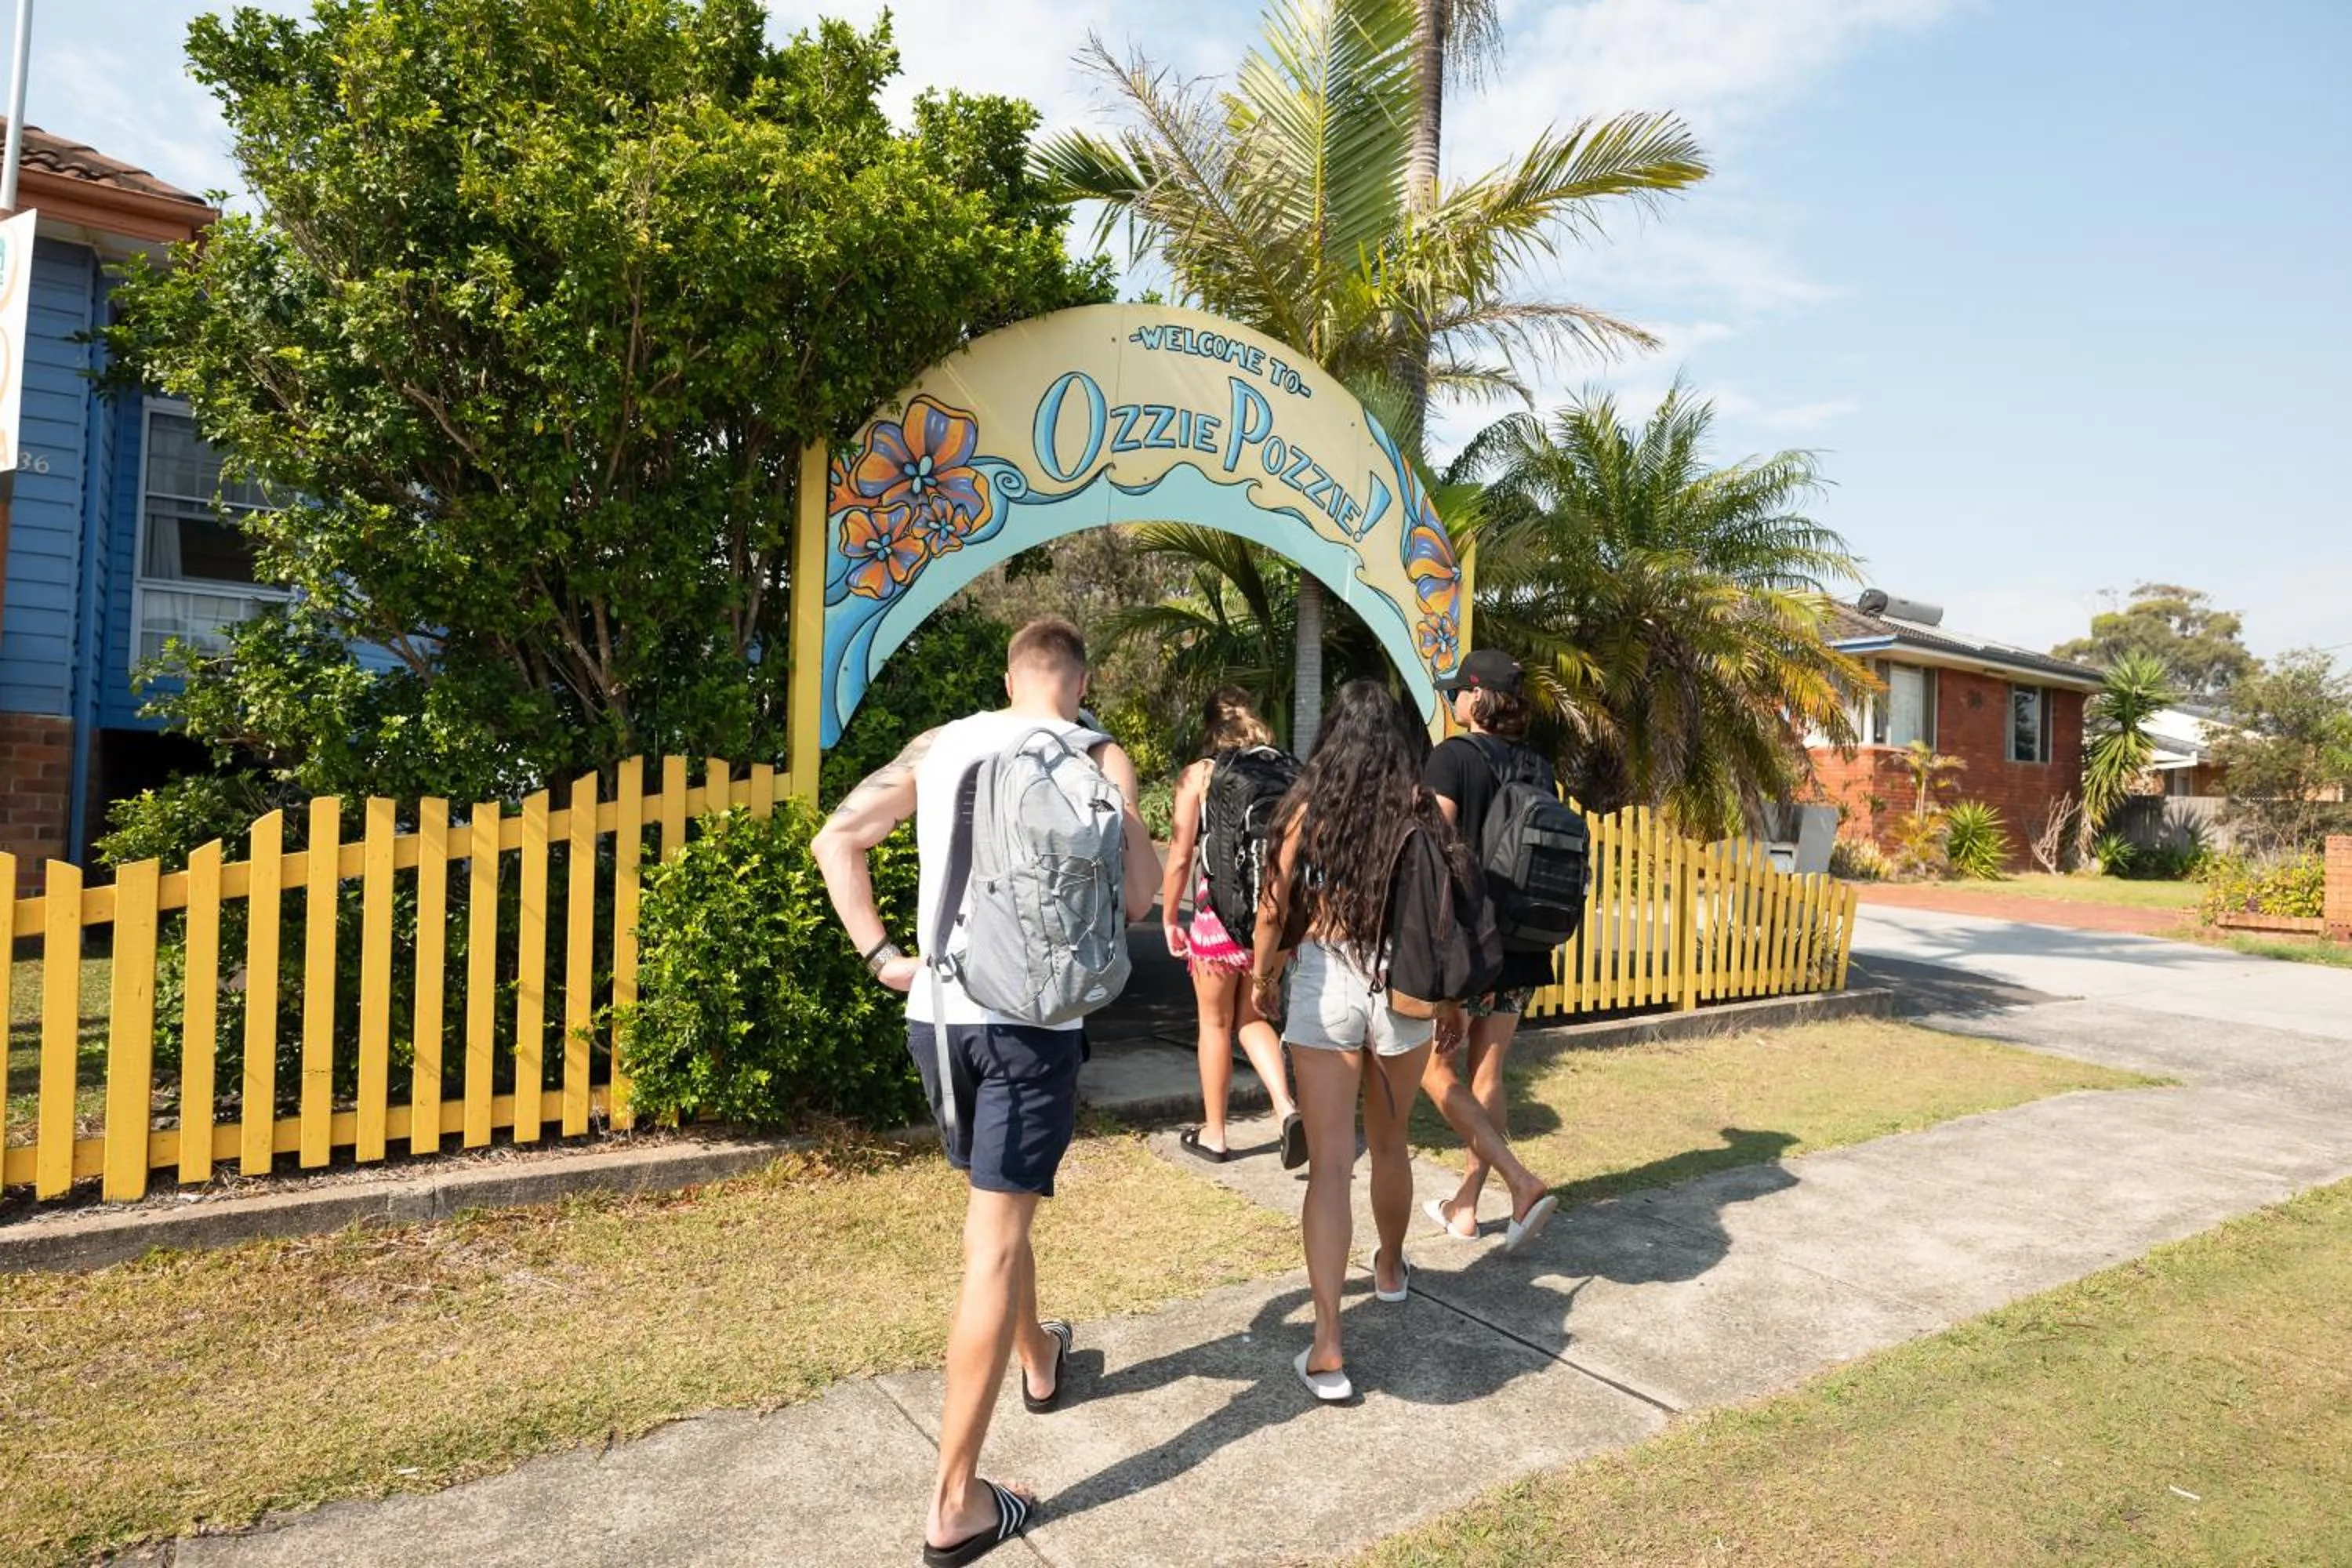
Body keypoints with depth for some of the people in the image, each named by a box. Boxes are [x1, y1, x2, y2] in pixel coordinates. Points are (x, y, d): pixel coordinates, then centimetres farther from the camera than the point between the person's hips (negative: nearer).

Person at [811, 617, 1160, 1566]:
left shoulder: (938, 745, 8)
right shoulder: (1099, 756, -2)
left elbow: (836, 839, 4)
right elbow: (1141, 891, -6)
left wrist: (879, 955, 5)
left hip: (937, 1012, 5)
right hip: (1033, 1018, -5)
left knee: (998, 1204, 25)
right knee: (993, 1243, -1)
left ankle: (1038, 1363, 48)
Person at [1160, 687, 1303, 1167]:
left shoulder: (1198, 775, -5)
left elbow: (1180, 857, -7)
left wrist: (1169, 919, 4)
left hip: (1220, 915, -3)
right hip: (1273, 915, 3)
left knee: (1215, 1024, 14)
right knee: (1253, 1019, 20)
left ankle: (1214, 1133, 25)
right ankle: (1287, 1109, 0)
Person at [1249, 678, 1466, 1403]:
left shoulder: (1310, 808, -6)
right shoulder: (1425, 814, -3)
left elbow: (1273, 908, -1)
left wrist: (1261, 981, 15)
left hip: (1325, 985, -2)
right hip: (1404, 989, 2)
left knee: (1329, 1163, 0)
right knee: (1390, 1143, 23)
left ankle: (1328, 1347, -4)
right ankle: (1390, 1268, 46)